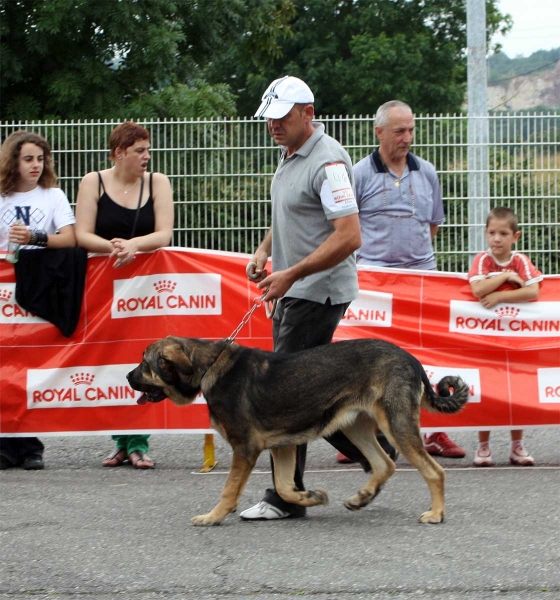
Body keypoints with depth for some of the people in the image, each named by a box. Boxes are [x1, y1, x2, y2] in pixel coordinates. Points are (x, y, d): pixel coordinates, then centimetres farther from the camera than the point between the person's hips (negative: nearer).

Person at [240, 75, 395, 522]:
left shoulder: (328, 162, -18)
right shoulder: (290, 154, 13)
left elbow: (349, 237, -24)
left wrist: (291, 274, -25)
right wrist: (265, 249, 10)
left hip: (319, 292, -10)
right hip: (294, 291, 10)